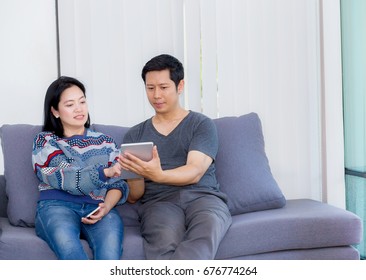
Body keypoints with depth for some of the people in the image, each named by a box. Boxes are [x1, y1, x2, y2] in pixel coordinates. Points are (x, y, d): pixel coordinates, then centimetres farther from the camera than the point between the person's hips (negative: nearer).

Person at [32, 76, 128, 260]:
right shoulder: (45, 141, 14)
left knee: (110, 247, -35)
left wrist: (107, 206, -12)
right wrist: (106, 172, -21)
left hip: (99, 207, 2)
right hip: (57, 206, -2)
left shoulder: (105, 142, 23)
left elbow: (118, 184, 12)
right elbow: (67, 179, -4)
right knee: (67, 245, -39)